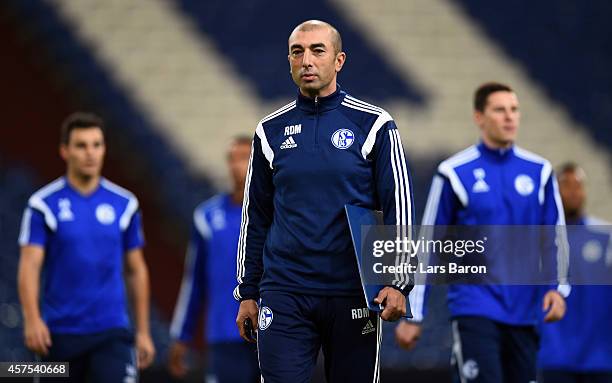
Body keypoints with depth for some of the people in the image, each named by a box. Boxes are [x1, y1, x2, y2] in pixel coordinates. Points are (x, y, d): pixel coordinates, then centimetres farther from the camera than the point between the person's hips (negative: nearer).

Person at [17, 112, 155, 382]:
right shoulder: (43, 205, -2)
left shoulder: (125, 204, 5)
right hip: (60, 333, -1)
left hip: (112, 332, 1)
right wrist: (32, 319, -25)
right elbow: (30, 265, -10)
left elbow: (136, 270, 11)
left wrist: (143, 332, 9)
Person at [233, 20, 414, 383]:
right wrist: (247, 293, 11)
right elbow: (255, 217, 14)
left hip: (353, 296, -1)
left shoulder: (373, 125, 1)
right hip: (284, 294, 1)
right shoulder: (271, 130, 9)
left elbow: (400, 208, -2)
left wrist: (398, 283, -13)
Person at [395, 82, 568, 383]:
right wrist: (412, 315, 0)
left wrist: (558, 288, -5)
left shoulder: (539, 171, 8)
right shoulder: (455, 173, -2)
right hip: (474, 309, -4)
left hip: (523, 312, 4)